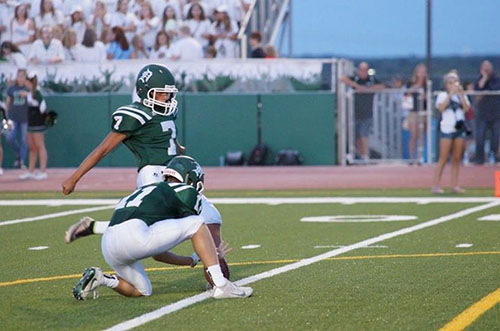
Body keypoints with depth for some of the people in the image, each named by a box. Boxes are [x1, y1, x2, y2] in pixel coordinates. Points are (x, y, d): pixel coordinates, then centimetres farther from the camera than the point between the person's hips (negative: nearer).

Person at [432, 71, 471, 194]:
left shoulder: (462, 96, 11)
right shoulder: (443, 95, 1)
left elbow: (467, 108, -6)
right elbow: (441, 108, -18)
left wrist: (461, 94, -12)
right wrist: (451, 94, -19)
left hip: (460, 129, 4)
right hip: (447, 129, -4)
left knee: (457, 159, 5)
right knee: (443, 159, -6)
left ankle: (455, 185, 9)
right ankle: (435, 185, -5)